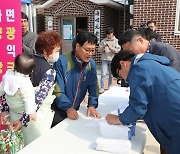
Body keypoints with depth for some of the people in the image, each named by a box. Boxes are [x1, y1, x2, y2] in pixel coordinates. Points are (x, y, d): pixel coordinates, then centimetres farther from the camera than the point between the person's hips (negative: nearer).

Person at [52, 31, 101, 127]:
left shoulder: (91, 64, -3)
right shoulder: (62, 62, -21)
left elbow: (93, 87, 0)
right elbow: (57, 90, -20)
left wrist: (92, 105, -13)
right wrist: (68, 108, -29)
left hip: (75, 110, 5)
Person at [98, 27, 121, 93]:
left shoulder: (116, 41, 0)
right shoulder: (103, 41, 3)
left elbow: (118, 50, -6)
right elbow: (99, 50, 3)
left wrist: (111, 48, -18)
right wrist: (103, 47, -16)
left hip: (112, 60, 0)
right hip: (105, 59, 0)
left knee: (111, 75, 11)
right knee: (103, 74, -7)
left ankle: (109, 87, 26)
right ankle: (102, 88, -1)